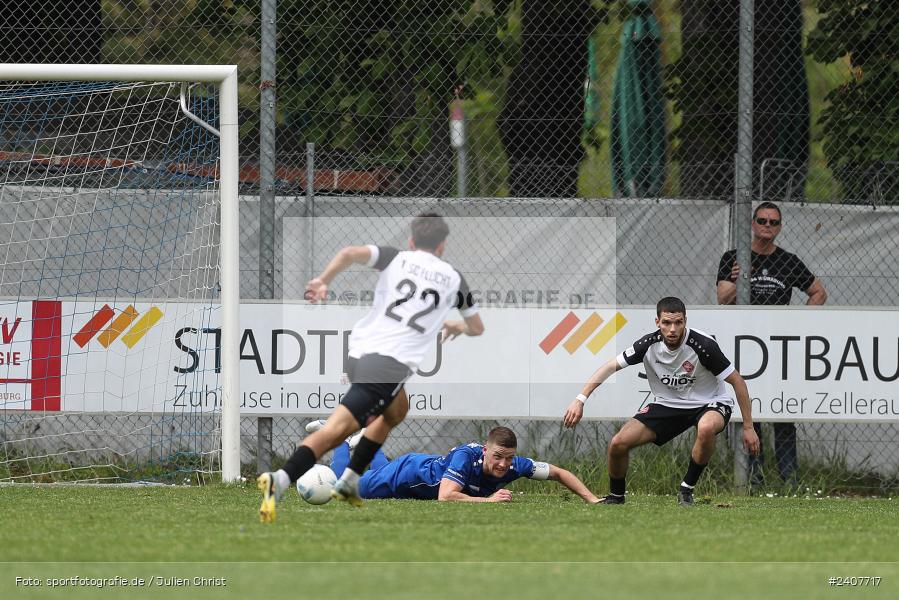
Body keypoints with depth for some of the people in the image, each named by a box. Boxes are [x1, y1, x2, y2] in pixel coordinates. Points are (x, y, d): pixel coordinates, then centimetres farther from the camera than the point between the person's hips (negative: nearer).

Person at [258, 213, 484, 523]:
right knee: (337, 428, -16)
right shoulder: (452, 278, 16)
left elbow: (350, 253, -6)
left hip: (358, 353, 5)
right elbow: (477, 328, 31)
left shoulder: (396, 259, 16)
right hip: (390, 365, -5)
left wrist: (323, 280, -2)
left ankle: (349, 481, 27)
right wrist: (456, 326, 51)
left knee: (396, 409, 33)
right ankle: (280, 480, -37)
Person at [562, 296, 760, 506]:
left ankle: (686, 490, -18)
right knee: (618, 444, -12)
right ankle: (615, 497, 17)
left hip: (708, 404, -4)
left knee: (706, 428, -41)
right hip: (667, 404, 4)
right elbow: (610, 367, -4)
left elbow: (737, 381, -16)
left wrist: (748, 427, -15)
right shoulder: (649, 344, -14)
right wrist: (580, 400, -13)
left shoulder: (703, 345, -25)